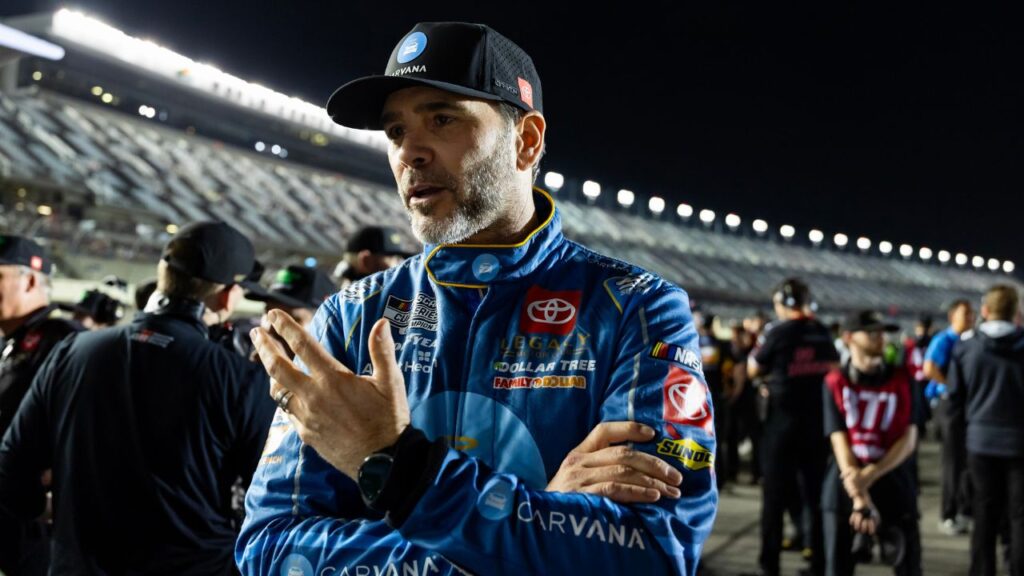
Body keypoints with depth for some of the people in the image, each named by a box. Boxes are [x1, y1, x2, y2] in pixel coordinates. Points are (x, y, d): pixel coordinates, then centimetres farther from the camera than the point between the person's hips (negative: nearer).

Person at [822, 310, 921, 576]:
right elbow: (840, 442, -8)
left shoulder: (902, 379, 3)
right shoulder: (835, 383, -2)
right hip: (844, 486, -1)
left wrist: (871, 475, -16)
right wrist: (859, 498, -18)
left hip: (893, 484, 1)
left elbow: (909, 439, -3)